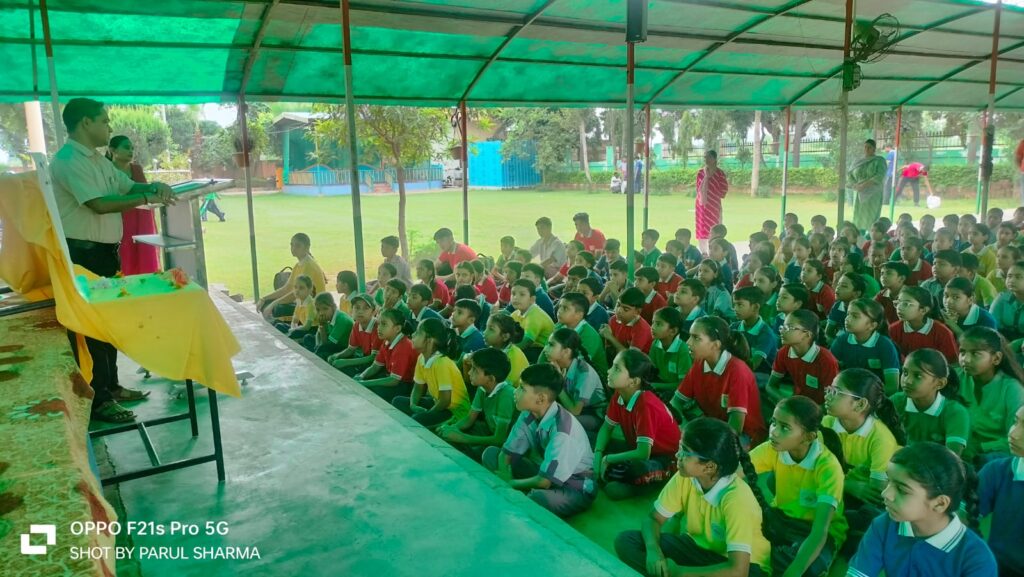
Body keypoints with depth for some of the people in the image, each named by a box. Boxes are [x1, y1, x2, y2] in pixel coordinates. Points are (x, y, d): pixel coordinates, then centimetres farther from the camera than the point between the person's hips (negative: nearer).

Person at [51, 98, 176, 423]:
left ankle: (111, 386, 30)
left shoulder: (99, 161, 14)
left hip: (105, 251, 10)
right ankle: (97, 401, 5)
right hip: (81, 255, -10)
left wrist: (156, 186, -1)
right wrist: (148, 198, -19)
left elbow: (129, 186, 21)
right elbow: (100, 204, -25)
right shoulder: (68, 160, -16)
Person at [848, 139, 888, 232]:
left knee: (871, 219, -11)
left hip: (874, 194, -4)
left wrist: (864, 185, -20)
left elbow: (880, 176, -12)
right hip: (860, 195, 4)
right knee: (859, 219, -2)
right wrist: (855, 186, -10)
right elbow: (849, 174, 9)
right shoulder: (858, 162, 14)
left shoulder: (879, 160, 0)